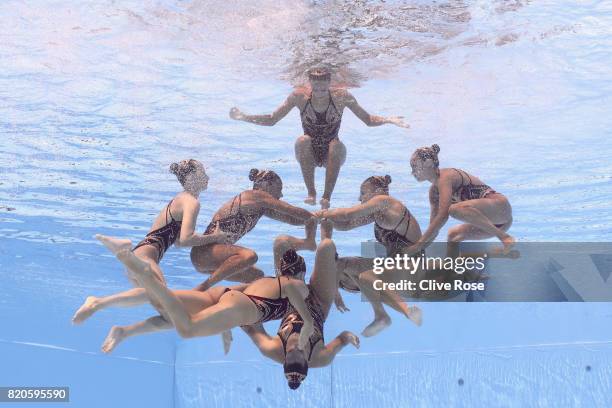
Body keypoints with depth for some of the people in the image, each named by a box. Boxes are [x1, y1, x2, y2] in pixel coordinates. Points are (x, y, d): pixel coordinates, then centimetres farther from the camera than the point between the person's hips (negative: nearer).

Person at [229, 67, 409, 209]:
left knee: (336, 145, -34)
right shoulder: (299, 96, -10)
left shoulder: (342, 96, -10)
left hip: (331, 156, 0)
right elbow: (271, 120, -2)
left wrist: (388, 119, -19)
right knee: (303, 140, -32)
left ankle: (327, 197, -34)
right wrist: (243, 117, -14)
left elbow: (369, 120, -1)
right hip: (309, 155, 0)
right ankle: (311, 193, -30)